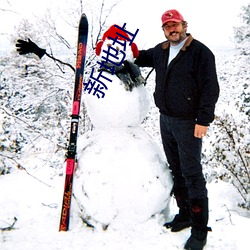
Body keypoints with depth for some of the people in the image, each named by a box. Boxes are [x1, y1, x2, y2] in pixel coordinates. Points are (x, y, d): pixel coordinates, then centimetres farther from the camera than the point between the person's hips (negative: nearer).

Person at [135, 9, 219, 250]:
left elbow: (210, 88, -14)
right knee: (176, 170, 15)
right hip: (165, 120, 7)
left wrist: (203, 120, -18)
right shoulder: (160, 51, 10)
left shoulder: (200, 52, -10)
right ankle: (185, 214, 31)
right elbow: (140, 57, 30)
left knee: (192, 174, -5)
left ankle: (199, 229, 6)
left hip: (188, 123, -7)